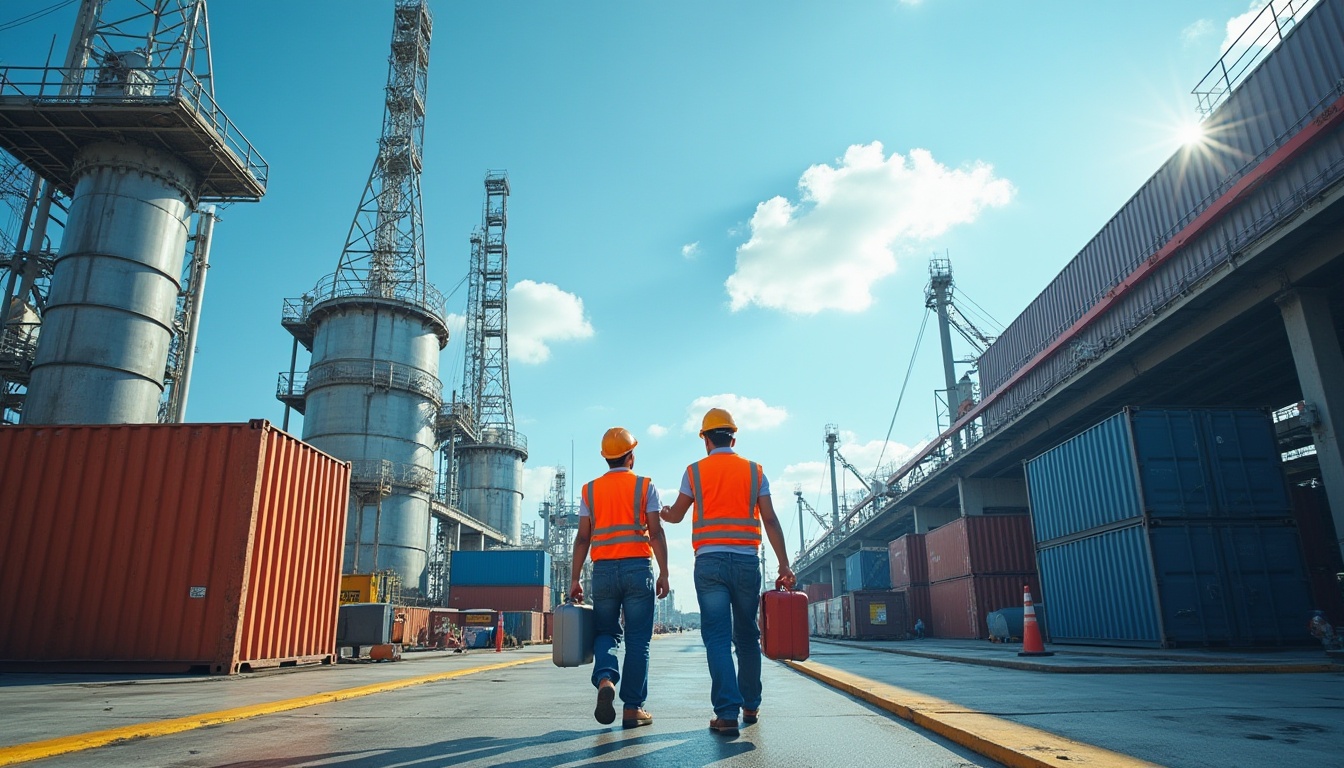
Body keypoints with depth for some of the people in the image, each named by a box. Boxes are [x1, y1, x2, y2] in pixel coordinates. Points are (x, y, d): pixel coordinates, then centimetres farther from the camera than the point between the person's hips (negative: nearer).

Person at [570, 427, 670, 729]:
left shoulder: (590, 490, 9)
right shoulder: (645, 486, 2)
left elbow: (582, 537, 5)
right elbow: (656, 533, -4)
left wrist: (575, 579, 8)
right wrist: (664, 573, 0)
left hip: (603, 569, 2)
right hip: (638, 568, -2)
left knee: (605, 631, 14)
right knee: (637, 640, 4)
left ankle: (605, 679, -12)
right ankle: (633, 708, 6)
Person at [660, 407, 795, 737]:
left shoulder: (695, 471, 6)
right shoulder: (754, 471, 8)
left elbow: (676, 515, 15)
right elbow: (770, 520, 2)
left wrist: (662, 513, 38)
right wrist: (784, 564, 3)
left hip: (709, 562, -1)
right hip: (746, 561, 2)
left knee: (717, 638, -1)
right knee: (747, 636, 14)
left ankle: (727, 714, -8)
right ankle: (750, 706, 24)